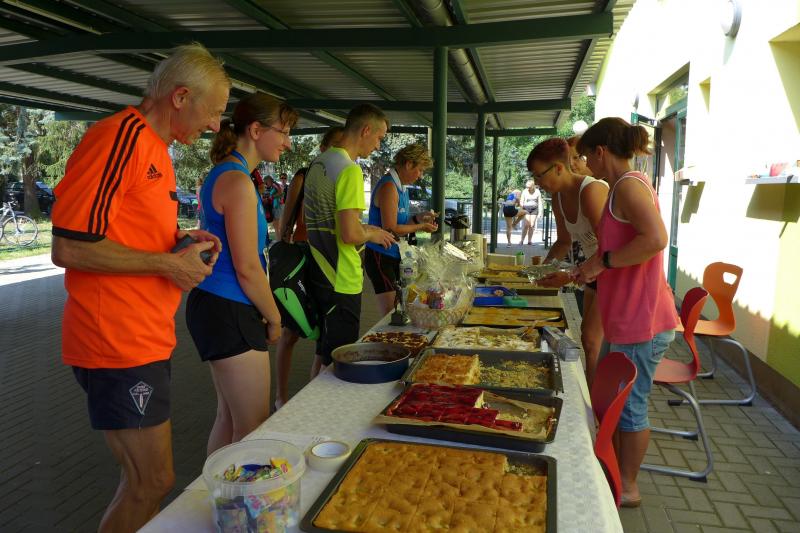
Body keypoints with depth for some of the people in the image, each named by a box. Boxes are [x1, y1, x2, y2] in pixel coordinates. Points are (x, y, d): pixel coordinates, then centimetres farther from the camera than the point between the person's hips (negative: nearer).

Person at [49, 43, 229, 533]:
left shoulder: (155, 147, 15)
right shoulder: (121, 137, -16)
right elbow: (69, 247, -21)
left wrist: (182, 240, 6)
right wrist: (169, 263, -15)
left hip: (149, 339, 9)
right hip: (118, 343, -9)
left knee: (145, 479, 19)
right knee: (153, 483, 1)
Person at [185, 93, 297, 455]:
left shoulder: (222, 175, 15)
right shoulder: (238, 182, -16)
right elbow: (247, 268, -18)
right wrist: (274, 318, -4)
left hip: (214, 306, 10)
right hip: (230, 314, -10)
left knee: (228, 417, 19)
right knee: (253, 429, -1)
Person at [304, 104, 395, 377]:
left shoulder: (318, 163, 12)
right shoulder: (350, 170, -18)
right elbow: (350, 235, -25)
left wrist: (361, 228, 18)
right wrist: (372, 235, -4)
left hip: (319, 273, 10)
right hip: (341, 282, -10)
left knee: (322, 353, 22)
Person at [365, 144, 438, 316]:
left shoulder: (401, 187, 13)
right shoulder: (389, 187, -17)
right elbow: (390, 229, -21)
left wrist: (418, 218, 5)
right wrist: (421, 227, -11)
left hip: (394, 256, 10)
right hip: (380, 257, -10)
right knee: (390, 313, -10)